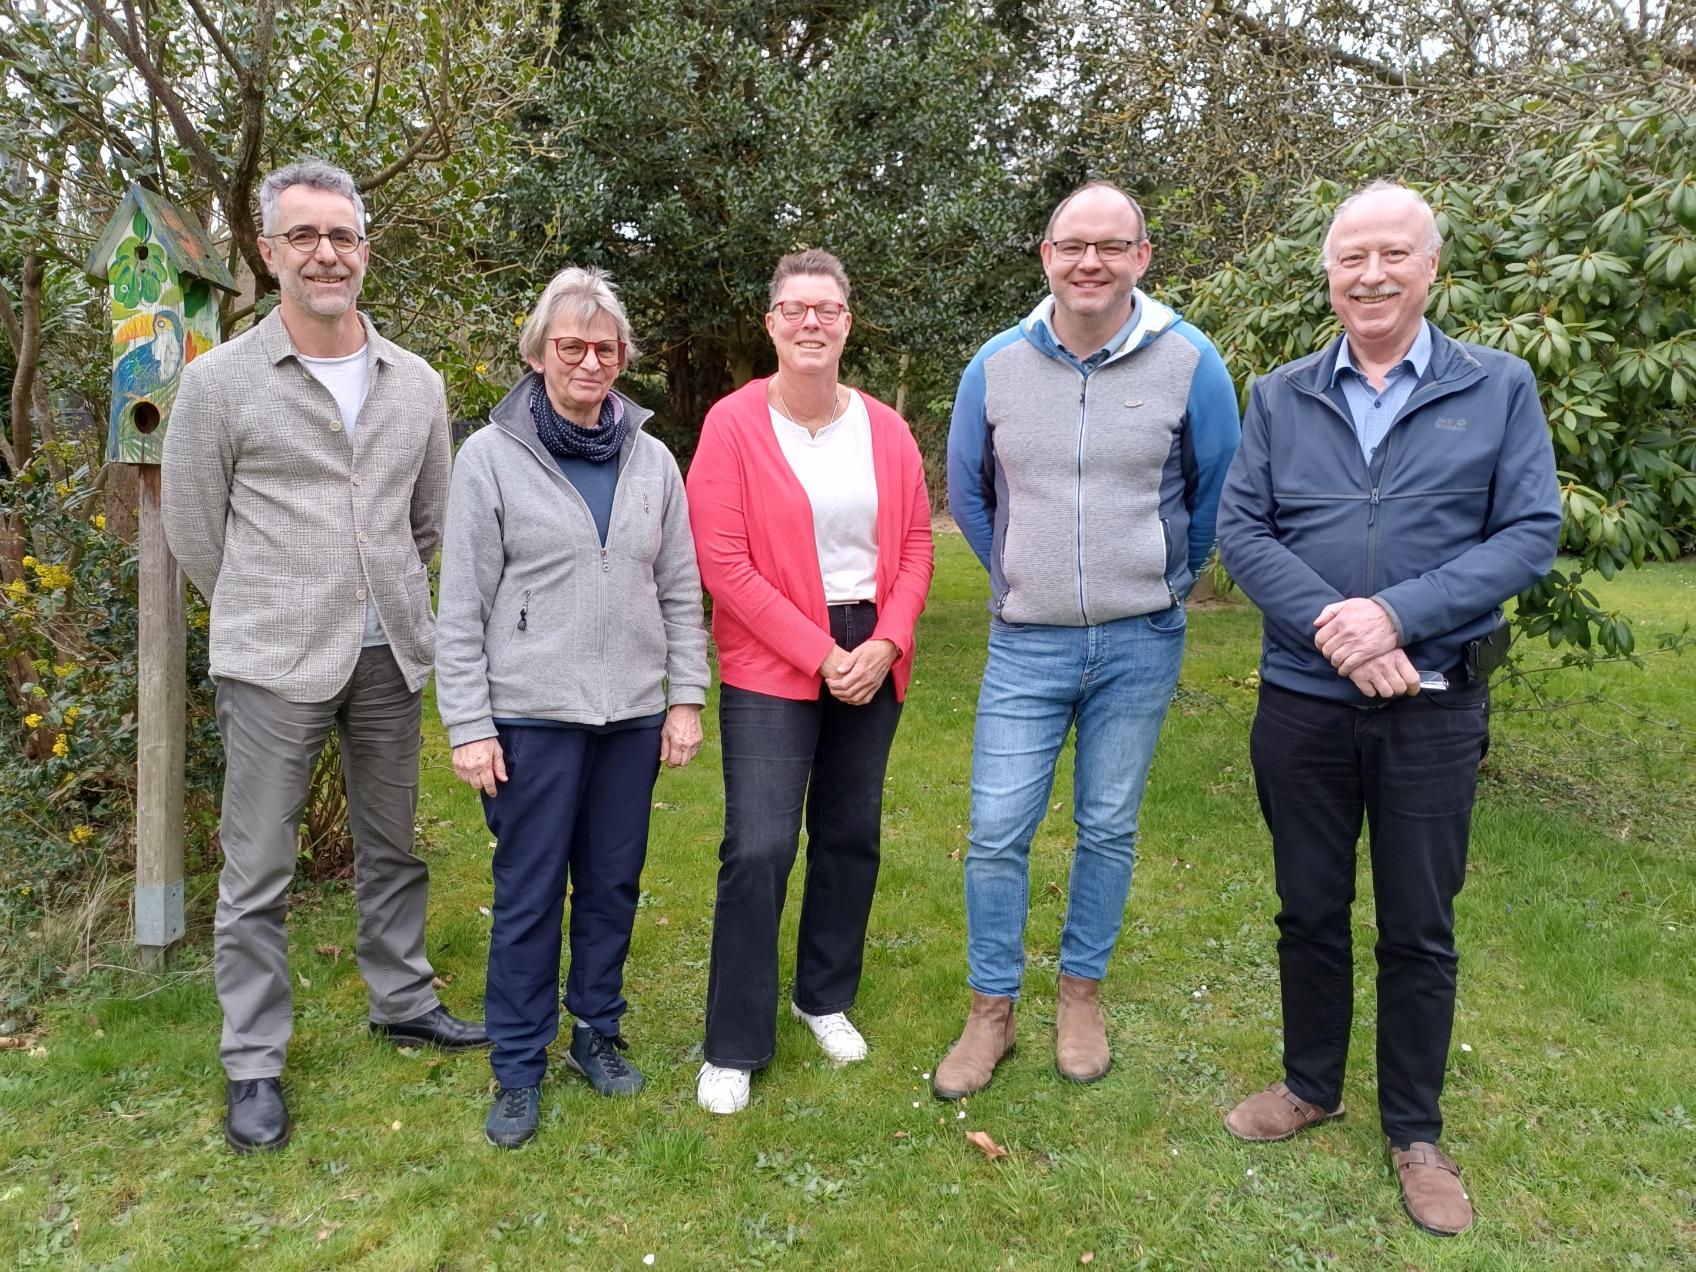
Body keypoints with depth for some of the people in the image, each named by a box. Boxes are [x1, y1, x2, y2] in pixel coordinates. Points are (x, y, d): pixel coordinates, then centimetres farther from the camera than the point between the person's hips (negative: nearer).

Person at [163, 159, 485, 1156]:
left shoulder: (417, 384, 5)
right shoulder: (221, 382, -5)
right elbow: (196, 533, 2)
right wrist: (272, 616, 9)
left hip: (393, 658, 4)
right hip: (275, 665, -3)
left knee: (393, 849, 17)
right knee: (258, 874, 5)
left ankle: (403, 1000, 35)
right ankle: (255, 1064, 20)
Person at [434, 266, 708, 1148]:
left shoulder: (652, 461, 6)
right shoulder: (491, 456, -4)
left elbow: (681, 591, 9)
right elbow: (461, 607, -5)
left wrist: (686, 697, 4)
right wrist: (468, 725, -9)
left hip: (633, 712, 3)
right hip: (532, 714, -3)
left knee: (613, 884, 13)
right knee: (528, 894, 5)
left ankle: (597, 1030, 32)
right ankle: (519, 1069, 21)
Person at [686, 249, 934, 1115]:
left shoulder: (885, 429, 4)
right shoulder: (733, 424, -8)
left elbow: (916, 544, 7)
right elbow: (721, 562, -13)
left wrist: (884, 643, -8)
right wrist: (818, 654, -14)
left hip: (872, 661, 4)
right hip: (771, 666, -4)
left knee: (851, 836, 13)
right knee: (758, 849, -7)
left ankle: (826, 997, 34)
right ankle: (734, 1047, 10)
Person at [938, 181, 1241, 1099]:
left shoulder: (1189, 362, -5)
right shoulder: (997, 365, -1)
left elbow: (1216, 494, 9)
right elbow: (966, 492, 14)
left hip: (1139, 644, 0)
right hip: (1026, 644, 1)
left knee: (1108, 829, 11)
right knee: (996, 833, 0)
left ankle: (1082, 994, 30)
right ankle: (990, 1013, 18)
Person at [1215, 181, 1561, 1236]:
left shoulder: (1500, 388, 0)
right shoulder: (1281, 397, 5)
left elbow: (1532, 532, -7)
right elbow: (1242, 529, -3)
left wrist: (1398, 615, -19)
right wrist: (1333, 627, -18)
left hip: (1436, 709, -1)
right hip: (1303, 702, 2)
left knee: (1420, 931, 10)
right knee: (1310, 911, 15)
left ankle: (1416, 1131, 29)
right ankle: (1312, 1084, 36)